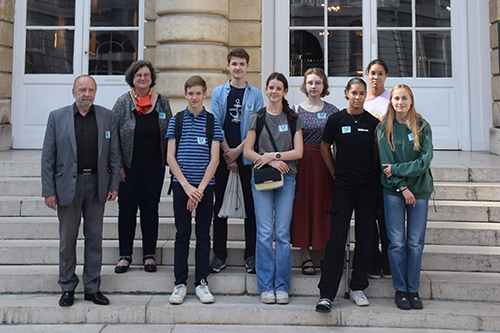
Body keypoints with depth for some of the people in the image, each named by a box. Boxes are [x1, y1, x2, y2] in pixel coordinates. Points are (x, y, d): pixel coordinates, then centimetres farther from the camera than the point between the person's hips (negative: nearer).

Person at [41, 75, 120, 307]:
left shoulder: (107, 117, 4)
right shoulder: (57, 117, 1)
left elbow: (114, 154, 6)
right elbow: (48, 157, 0)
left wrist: (114, 185, 0)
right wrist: (49, 190, -5)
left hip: (96, 184, 1)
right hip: (67, 185, -1)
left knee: (95, 238, 7)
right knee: (67, 239, 6)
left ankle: (92, 288, 19)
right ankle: (67, 288, 21)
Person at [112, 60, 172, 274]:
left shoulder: (162, 102, 4)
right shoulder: (123, 102, -1)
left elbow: (169, 134, 9)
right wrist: (117, 165, -7)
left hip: (154, 167, 1)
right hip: (129, 167, -1)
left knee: (150, 208, 7)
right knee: (127, 208, 4)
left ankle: (149, 254, 18)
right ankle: (125, 255, 17)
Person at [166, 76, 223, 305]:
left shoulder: (213, 122, 4)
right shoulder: (176, 120, 5)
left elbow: (214, 159, -2)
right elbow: (170, 157, 0)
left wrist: (200, 188, -10)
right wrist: (186, 186, -9)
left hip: (205, 185, 0)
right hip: (181, 185, 0)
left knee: (203, 234, 5)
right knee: (182, 234, 4)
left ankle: (201, 282, 15)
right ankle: (180, 284, 13)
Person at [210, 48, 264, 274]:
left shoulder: (255, 94, 7)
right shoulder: (219, 92, 8)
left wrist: (238, 150, -9)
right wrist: (227, 152, -6)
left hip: (247, 156, 0)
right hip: (222, 155, 1)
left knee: (251, 205, 1)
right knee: (220, 204, 3)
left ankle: (251, 255, 11)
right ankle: (219, 255, 13)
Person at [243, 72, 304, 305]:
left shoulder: (293, 119, 9)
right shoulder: (257, 117, 8)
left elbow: (298, 152, 2)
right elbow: (247, 151, 3)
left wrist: (273, 155, -11)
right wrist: (270, 161, -11)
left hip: (286, 179, 0)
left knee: (283, 234, -1)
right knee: (264, 234, -3)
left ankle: (282, 287, 9)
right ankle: (266, 287, 8)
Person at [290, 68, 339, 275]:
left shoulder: (332, 111, 6)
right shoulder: (296, 110, 6)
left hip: (324, 164, 0)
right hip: (301, 163, 0)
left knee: (323, 207, 1)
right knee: (302, 205, 1)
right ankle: (306, 256, 11)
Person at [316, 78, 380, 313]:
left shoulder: (373, 122, 5)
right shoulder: (336, 119, 2)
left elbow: (377, 153, 15)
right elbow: (324, 148, 11)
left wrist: (373, 174, 7)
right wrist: (335, 174, 6)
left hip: (368, 187, 2)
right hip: (343, 186, -2)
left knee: (365, 237, 6)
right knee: (337, 238, -5)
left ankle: (358, 288, 19)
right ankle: (326, 293, -1)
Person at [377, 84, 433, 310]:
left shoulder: (422, 127, 4)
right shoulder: (384, 128, 3)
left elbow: (425, 160, -5)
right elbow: (385, 162, -3)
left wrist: (396, 169, -12)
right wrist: (402, 187, -11)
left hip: (419, 189, 1)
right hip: (393, 190, -1)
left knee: (415, 242, 4)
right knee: (397, 242, 0)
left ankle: (414, 289, 15)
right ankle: (400, 289, 13)